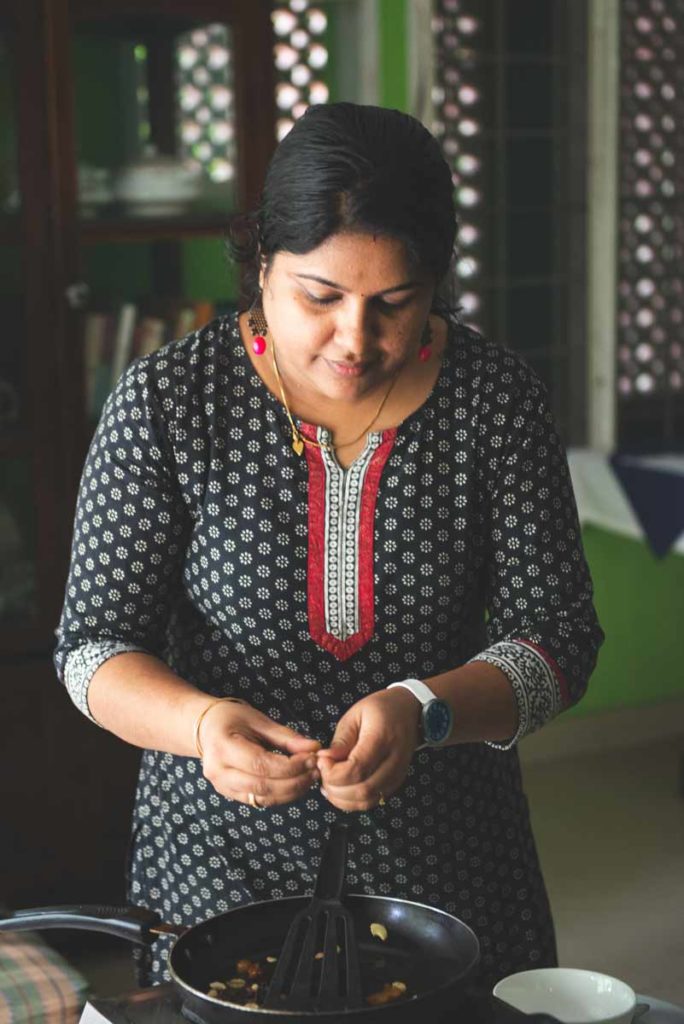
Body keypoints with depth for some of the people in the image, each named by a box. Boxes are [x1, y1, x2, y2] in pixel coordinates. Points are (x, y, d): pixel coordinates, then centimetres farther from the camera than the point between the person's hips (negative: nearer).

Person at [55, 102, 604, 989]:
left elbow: (559, 636, -9)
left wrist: (422, 711, -29)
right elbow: (96, 643, -10)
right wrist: (201, 723, -31)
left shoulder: (497, 399, -9)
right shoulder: (166, 402, -12)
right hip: (220, 860, -1)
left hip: (449, 860, 1)